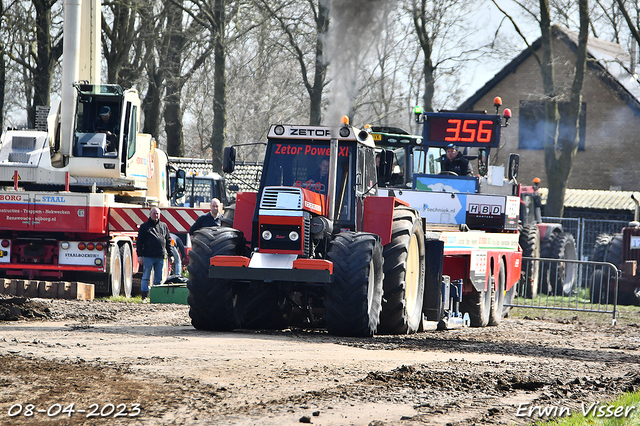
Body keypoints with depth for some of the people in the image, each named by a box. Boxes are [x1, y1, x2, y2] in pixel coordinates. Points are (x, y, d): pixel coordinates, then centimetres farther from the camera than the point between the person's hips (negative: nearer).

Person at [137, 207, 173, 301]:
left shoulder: (163, 226, 15)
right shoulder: (144, 226, 4)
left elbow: (168, 241, 17)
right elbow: (139, 242, 1)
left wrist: (170, 255, 12)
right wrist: (140, 255, -7)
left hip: (160, 257, 4)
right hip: (148, 257, -3)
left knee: (158, 278, 6)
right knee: (146, 277, -1)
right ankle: (144, 296, 3)